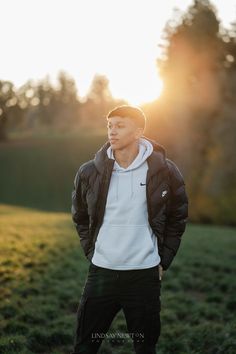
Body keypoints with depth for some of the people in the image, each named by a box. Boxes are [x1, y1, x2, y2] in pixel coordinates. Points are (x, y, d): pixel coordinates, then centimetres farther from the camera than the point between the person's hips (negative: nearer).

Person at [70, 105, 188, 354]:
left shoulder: (165, 171, -5)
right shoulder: (89, 172, -2)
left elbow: (177, 219, 7)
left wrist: (163, 262, 3)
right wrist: (92, 254, 7)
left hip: (145, 275, -1)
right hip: (101, 273, 1)